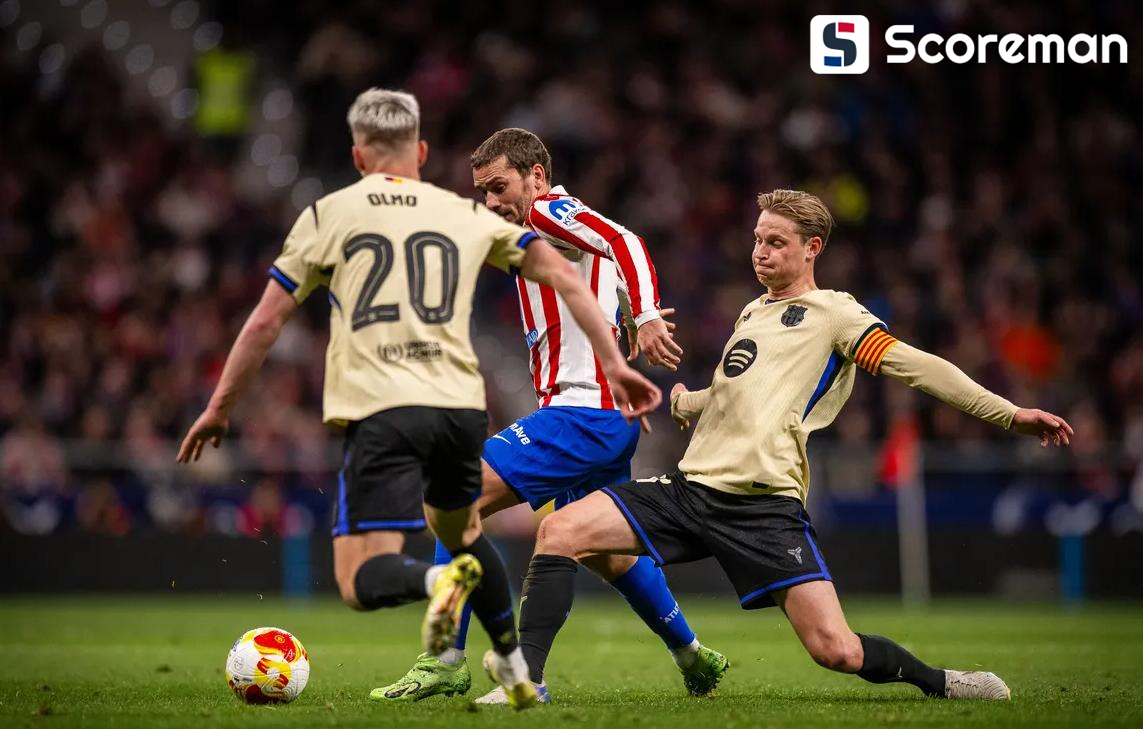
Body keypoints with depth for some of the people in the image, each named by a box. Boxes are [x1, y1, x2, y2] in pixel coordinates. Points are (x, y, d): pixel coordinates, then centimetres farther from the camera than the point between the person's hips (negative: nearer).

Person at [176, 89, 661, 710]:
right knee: (459, 530, 31)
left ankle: (439, 579, -35)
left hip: (381, 412, -4)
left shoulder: (327, 214, 10)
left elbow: (266, 320, 8)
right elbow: (562, 276, 10)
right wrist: (613, 363, 12)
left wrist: (220, 406, 17)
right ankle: (514, 669, 30)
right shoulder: (468, 215, 17)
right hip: (462, 407, 4)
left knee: (361, 581, -3)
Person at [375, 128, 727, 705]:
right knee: (603, 553, 23)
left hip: (581, 411, -11)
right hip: (607, 416, 11)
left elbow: (623, 243, -23)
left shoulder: (549, 212, -6)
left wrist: (646, 316, -36)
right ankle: (694, 658, 33)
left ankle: (445, 661, -14)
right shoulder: (540, 232, 23)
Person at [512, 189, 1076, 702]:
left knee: (836, 651, -17)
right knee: (559, 532, -10)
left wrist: (1010, 414, -13)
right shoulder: (752, 312, 24)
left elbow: (915, 366, -5)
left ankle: (937, 684, 11)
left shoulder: (833, 313, 3)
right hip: (692, 485, 7)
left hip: (765, 505, -6)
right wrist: (685, 403, 20)